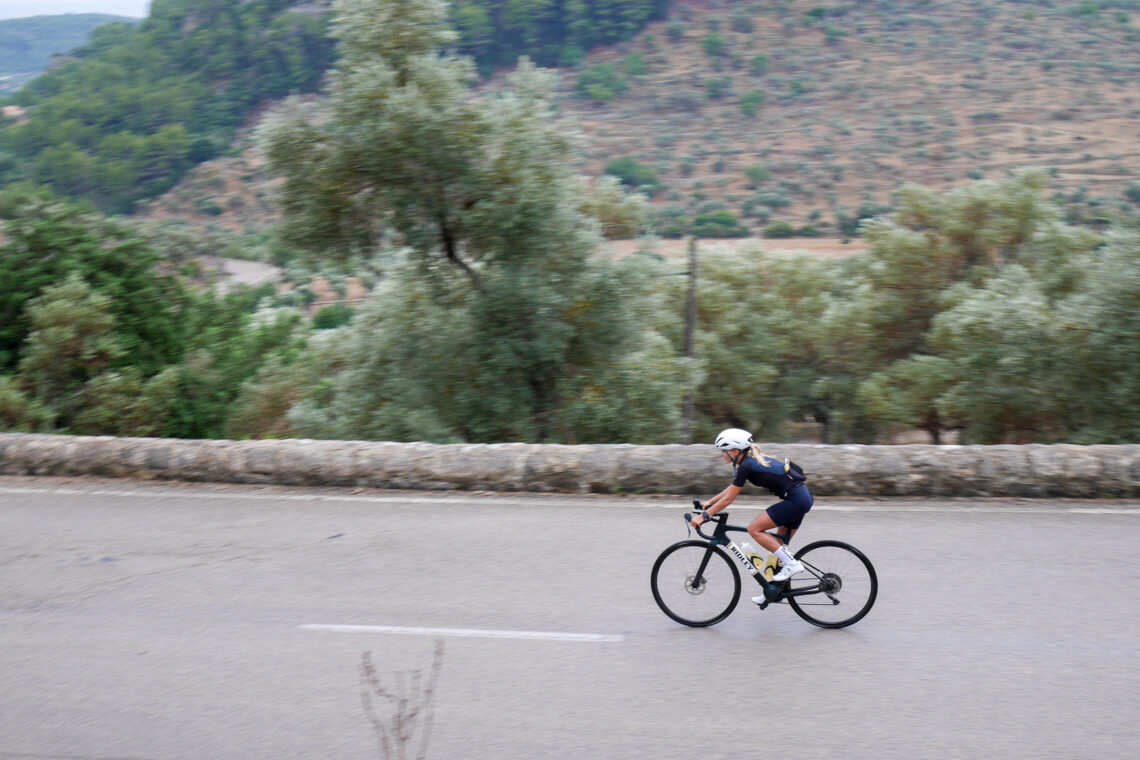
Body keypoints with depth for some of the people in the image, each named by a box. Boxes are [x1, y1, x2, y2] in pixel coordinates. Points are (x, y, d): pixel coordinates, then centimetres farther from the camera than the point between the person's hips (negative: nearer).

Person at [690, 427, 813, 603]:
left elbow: (728, 499, -11)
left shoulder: (746, 466, -13)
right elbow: (732, 488, 27)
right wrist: (710, 502, 28)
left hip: (795, 500, -10)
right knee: (779, 544, 14)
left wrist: (703, 516, -5)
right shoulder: (752, 460, 15)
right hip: (803, 497, 10)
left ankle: (792, 563, -9)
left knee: (754, 529, -8)